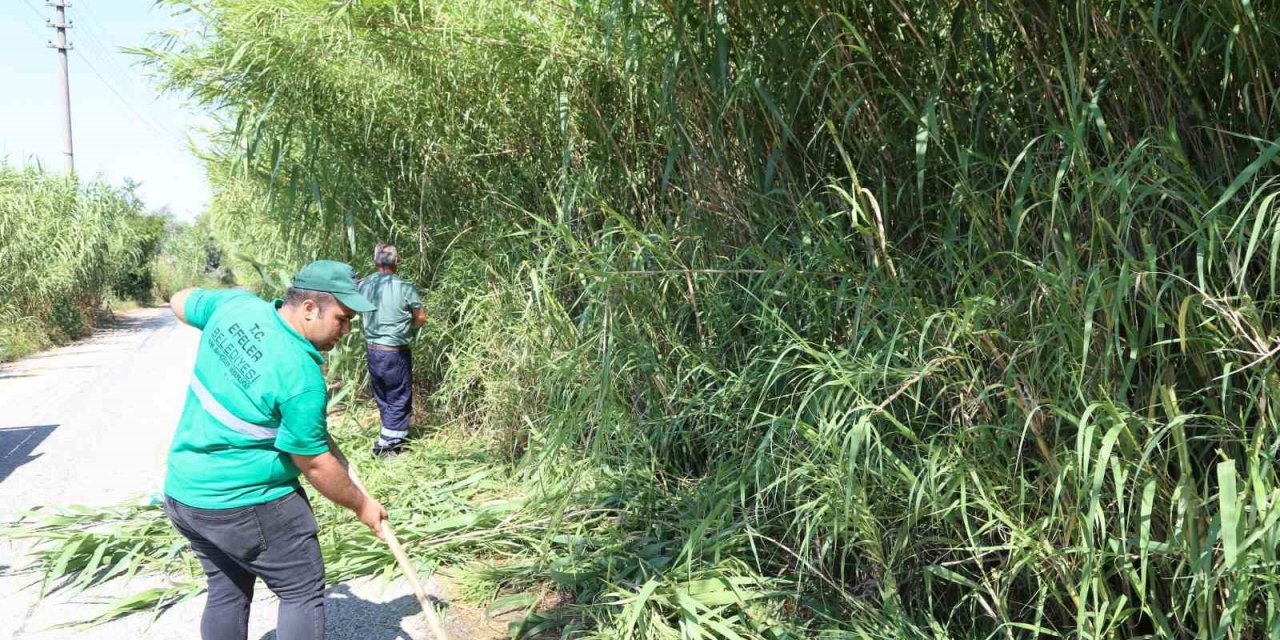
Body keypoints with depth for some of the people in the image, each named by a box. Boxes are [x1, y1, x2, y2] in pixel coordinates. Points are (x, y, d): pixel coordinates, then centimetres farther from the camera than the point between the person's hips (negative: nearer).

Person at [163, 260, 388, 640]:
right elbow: (314, 464, -17)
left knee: (227, 591, 22)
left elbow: (180, 301, 17)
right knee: (303, 592, 6)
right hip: (247, 503, -8)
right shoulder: (301, 377, -26)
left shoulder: (235, 304, -6)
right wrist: (361, 504, -3)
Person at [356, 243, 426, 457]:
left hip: (373, 351, 5)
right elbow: (421, 319, -5)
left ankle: (393, 439, 31)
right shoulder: (405, 288, -15)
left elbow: (361, 317, 11)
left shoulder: (363, 285, -3)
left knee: (383, 399, 18)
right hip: (396, 353, -5)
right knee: (399, 400, 8)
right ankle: (386, 446, 9)